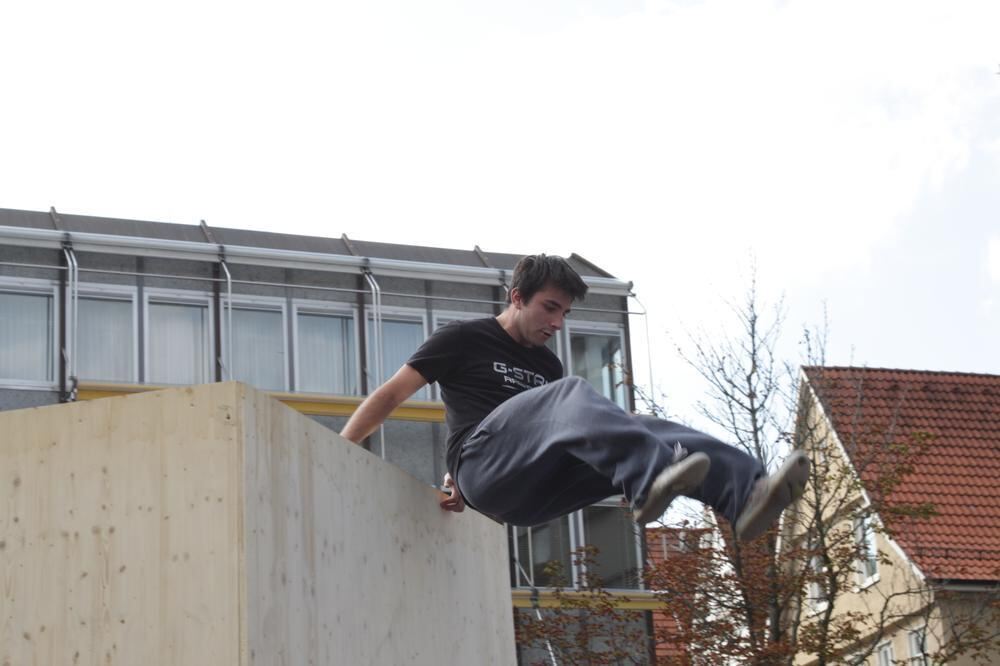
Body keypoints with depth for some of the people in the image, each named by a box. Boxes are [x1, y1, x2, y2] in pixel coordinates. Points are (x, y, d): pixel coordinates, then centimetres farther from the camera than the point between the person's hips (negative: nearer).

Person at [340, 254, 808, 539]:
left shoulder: (547, 366, 27)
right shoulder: (463, 339, 11)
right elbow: (390, 395, 7)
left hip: (526, 493, 6)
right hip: (482, 464, -6)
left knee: (647, 429, -17)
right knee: (570, 394, -32)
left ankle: (749, 494, -43)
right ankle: (650, 481, -62)